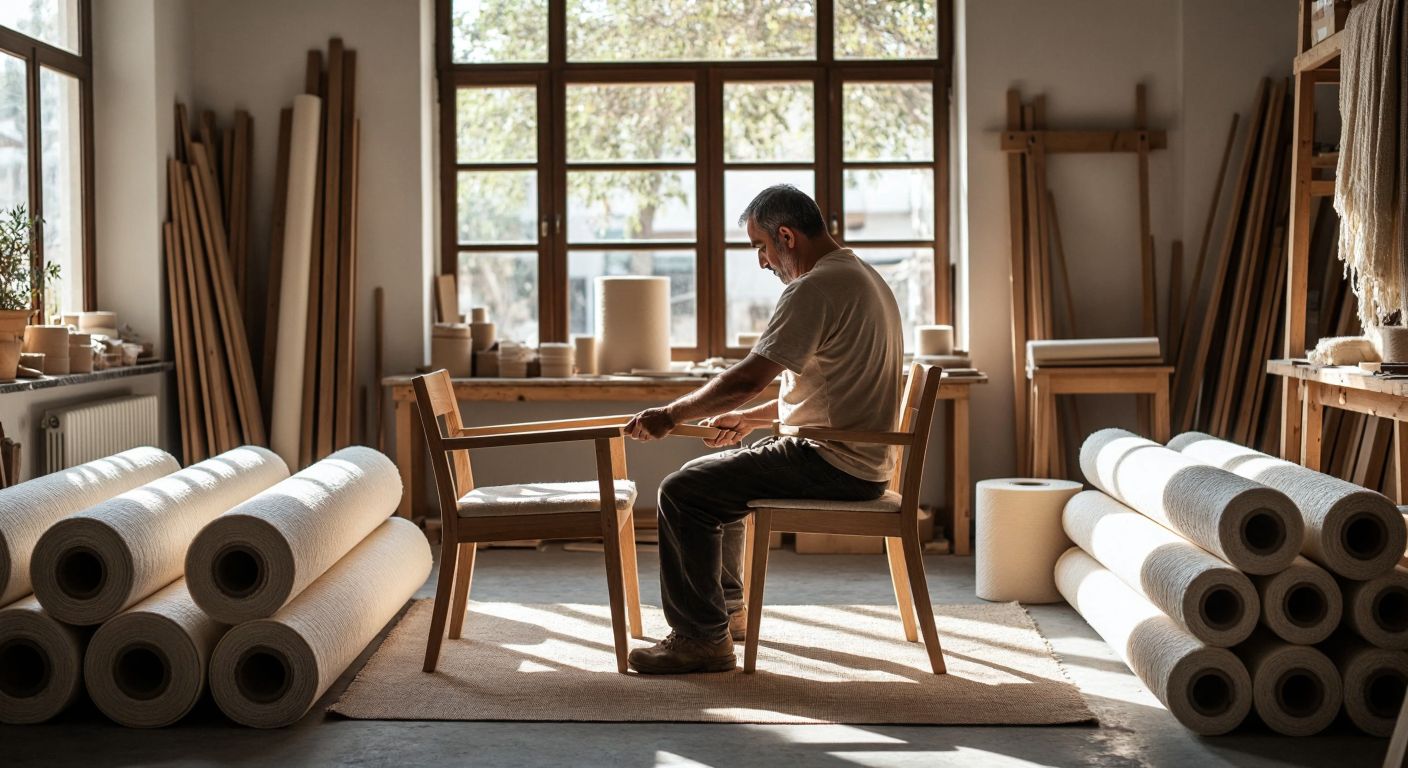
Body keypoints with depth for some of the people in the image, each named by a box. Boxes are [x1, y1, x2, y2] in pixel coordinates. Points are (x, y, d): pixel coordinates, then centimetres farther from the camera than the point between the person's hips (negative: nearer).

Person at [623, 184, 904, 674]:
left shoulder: (814, 289, -18)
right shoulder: (862, 276, 16)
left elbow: (749, 379, -22)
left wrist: (671, 414, -10)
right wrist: (748, 419, 20)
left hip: (835, 464, -11)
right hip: (861, 460, 11)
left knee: (683, 492, -12)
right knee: (715, 476, 27)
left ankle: (701, 638, -7)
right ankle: (729, 610, 34)